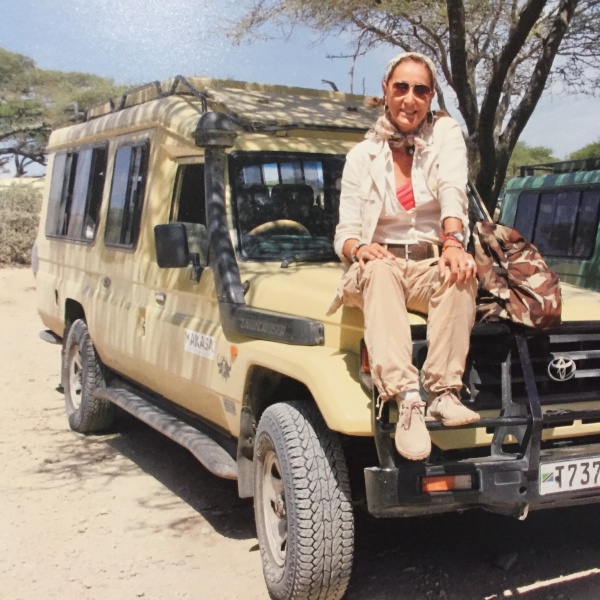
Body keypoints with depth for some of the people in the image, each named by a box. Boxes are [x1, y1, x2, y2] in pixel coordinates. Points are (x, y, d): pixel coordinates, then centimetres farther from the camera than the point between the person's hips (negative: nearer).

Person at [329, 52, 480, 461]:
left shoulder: (444, 132, 8)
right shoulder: (362, 155, 9)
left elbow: (452, 191, -12)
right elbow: (345, 232, 4)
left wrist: (453, 242, -33)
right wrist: (359, 247, -22)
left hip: (432, 266, 0)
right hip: (383, 263, 0)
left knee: (460, 274, -35)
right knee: (380, 271, -36)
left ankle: (444, 391, -40)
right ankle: (407, 400, -49)